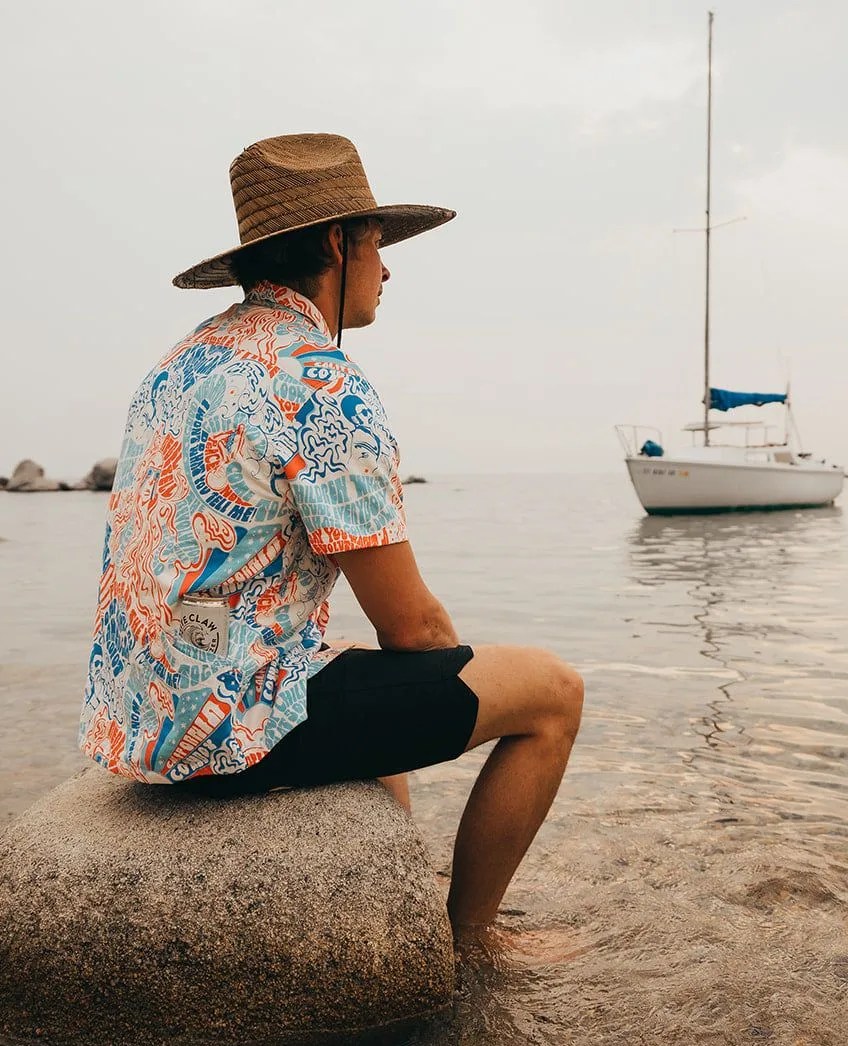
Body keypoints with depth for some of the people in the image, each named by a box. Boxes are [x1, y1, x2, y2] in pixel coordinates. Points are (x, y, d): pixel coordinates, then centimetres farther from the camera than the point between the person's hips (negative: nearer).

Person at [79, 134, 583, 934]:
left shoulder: (183, 363, 11)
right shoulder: (322, 386, -18)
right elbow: (411, 625, -16)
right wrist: (468, 683, 9)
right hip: (234, 728, -10)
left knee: (373, 683, 34)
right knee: (550, 691, 0)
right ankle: (465, 943, 17)